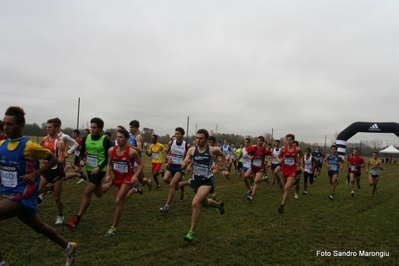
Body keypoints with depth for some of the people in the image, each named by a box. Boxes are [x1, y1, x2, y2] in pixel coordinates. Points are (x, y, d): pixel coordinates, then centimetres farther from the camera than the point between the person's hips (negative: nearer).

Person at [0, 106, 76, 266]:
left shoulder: (28, 146, -15)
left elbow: (53, 159, -7)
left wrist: (35, 174, -16)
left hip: (23, 195, -7)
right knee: (40, 228, 19)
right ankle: (68, 248, 40)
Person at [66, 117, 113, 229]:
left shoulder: (105, 140, -16)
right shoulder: (86, 138, -3)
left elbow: (108, 158, -13)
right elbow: (82, 152, 6)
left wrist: (99, 168, -26)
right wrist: (82, 160, -16)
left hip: (99, 170, -6)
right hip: (89, 169, 6)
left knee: (87, 192, -12)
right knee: (99, 194, 19)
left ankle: (77, 219, 0)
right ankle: (112, 183, 49)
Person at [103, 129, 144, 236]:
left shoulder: (132, 152, -21)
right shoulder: (111, 150, -9)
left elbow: (141, 164, -9)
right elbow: (109, 164, 7)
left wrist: (135, 175, -21)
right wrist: (108, 174, -9)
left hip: (127, 178, -5)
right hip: (117, 177, 5)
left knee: (118, 201, -13)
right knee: (119, 202, 13)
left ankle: (113, 227, -3)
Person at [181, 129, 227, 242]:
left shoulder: (213, 150, -15)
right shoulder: (191, 150, -9)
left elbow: (223, 155, 8)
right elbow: (183, 167, -8)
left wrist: (225, 169, 8)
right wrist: (185, 163, -30)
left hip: (207, 181, -5)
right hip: (195, 180, 5)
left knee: (195, 203, -22)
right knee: (204, 203, 26)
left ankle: (191, 232, -9)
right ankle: (219, 204, 59)